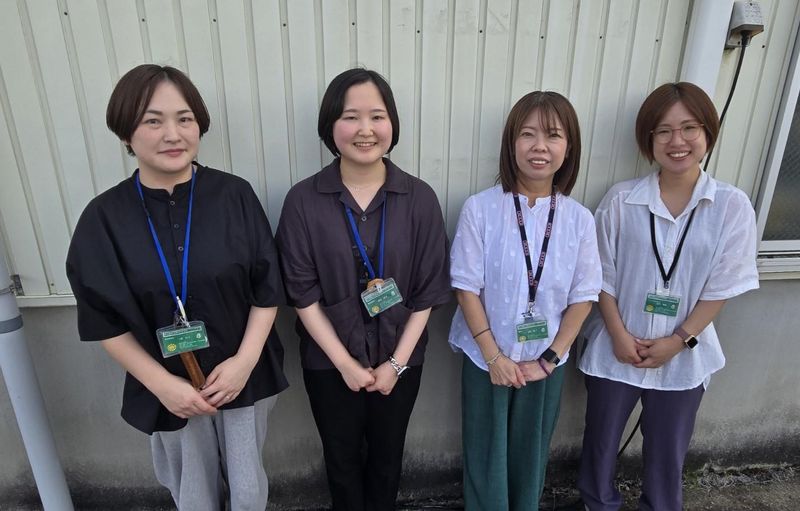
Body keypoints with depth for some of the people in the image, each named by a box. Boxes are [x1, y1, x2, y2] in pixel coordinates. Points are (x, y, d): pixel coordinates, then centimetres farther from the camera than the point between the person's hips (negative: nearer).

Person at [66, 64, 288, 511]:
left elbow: (268, 289, -8)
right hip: (169, 388, 1)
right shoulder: (104, 217, -9)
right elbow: (104, 321, -4)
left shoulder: (235, 195, -12)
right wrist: (161, 383, -10)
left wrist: (245, 361, -16)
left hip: (243, 375, 0)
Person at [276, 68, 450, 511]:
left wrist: (396, 362, -8)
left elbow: (429, 291, -6)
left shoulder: (420, 198, -9)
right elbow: (302, 292, -10)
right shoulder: (303, 201, -12)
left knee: (387, 456, 23)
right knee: (342, 457, 22)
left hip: (400, 359, 1)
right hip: (329, 363, 0)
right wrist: (345, 362, -11)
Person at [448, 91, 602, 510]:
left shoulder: (578, 219, -7)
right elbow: (466, 287, -13)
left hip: (546, 363, 3)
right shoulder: (480, 208, -15)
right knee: (486, 456, 14)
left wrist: (549, 359, -6)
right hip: (486, 358, -2)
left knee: (531, 455, 22)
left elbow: (583, 297, -2)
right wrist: (494, 356, -12)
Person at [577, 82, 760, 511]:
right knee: (600, 443, 17)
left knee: (667, 453, 18)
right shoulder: (621, 199, -8)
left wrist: (678, 341, -11)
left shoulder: (732, 206, -7)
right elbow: (603, 275, -4)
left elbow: (723, 286, -5)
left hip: (683, 356, 0)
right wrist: (619, 335, -11)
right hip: (615, 350, 0)